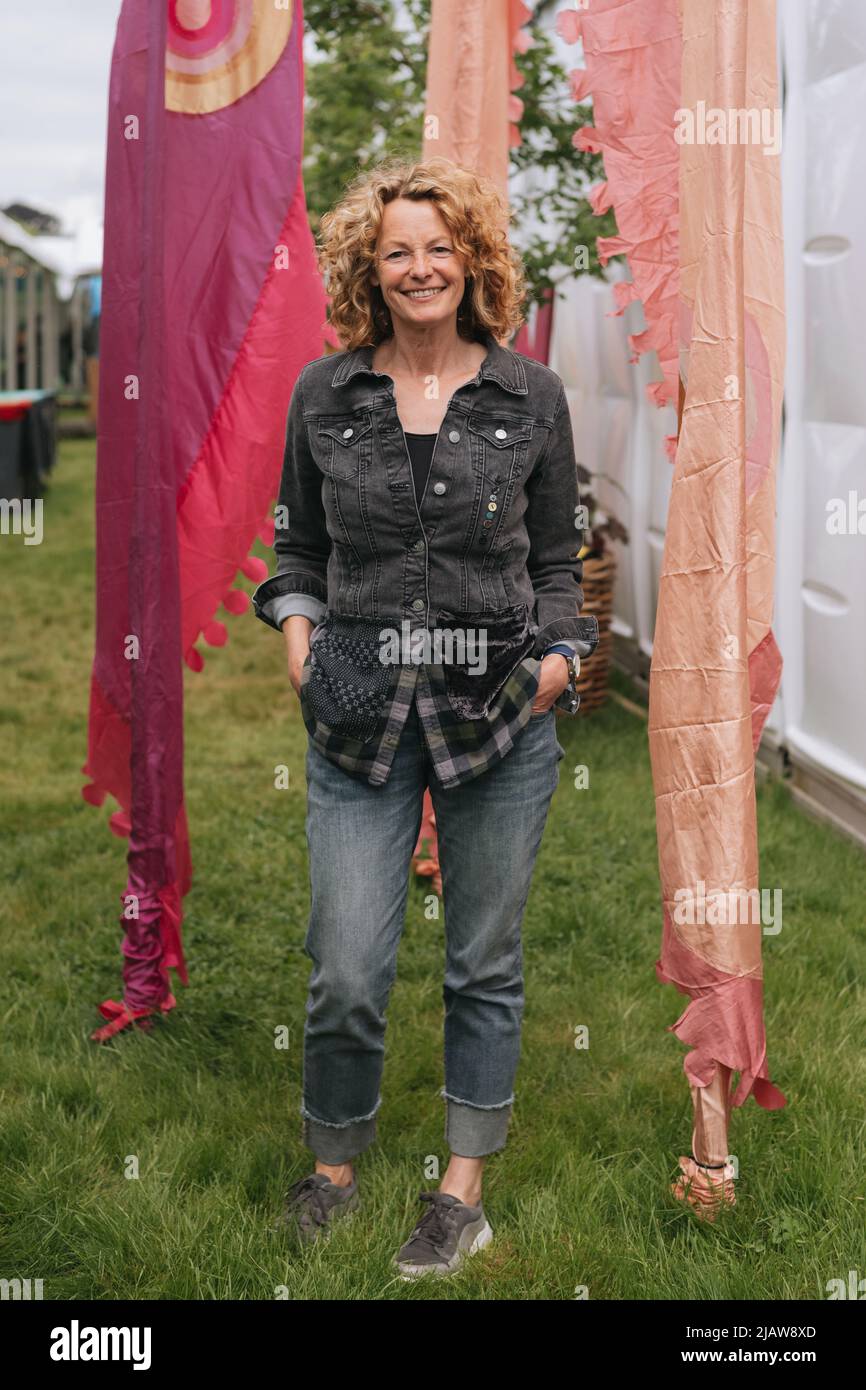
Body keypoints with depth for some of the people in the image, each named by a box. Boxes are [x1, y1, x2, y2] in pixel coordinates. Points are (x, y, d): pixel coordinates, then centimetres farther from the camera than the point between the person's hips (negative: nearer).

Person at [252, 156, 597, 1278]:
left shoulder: (531, 396, 4)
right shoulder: (323, 396, 6)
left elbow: (557, 558, 11)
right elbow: (296, 545, 15)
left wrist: (562, 652, -4)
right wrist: (296, 621, -3)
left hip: (502, 718, 0)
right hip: (362, 714, 0)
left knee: (484, 964, 9)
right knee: (347, 974, -3)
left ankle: (463, 1189, 25)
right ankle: (333, 1166, 24)